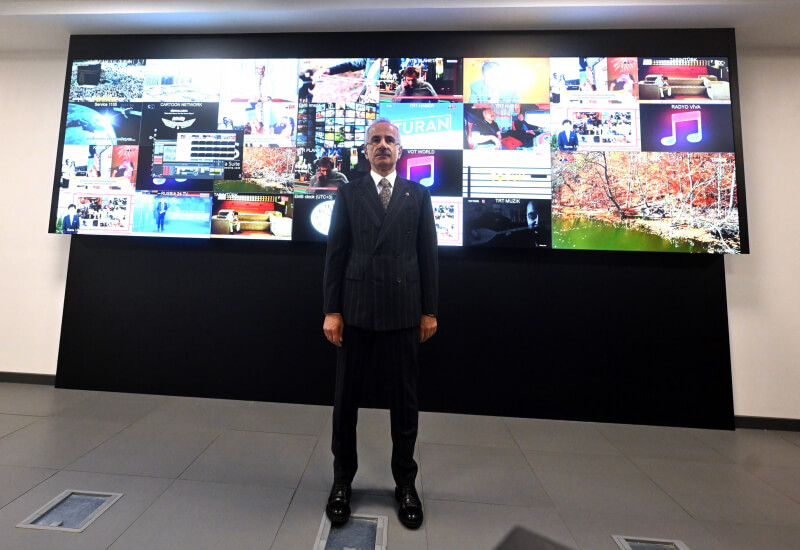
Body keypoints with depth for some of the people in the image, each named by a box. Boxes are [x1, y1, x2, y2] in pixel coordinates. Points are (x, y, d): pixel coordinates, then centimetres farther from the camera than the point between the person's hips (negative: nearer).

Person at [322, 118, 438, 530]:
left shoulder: (418, 195, 9)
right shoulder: (348, 193, 9)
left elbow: (428, 255, 5)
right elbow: (335, 253, 3)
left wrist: (429, 311, 1)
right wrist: (331, 310, -3)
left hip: (403, 311, 0)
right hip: (356, 310, 1)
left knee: (405, 400, 10)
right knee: (346, 398, 11)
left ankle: (405, 482, 32)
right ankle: (343, 479, 34)